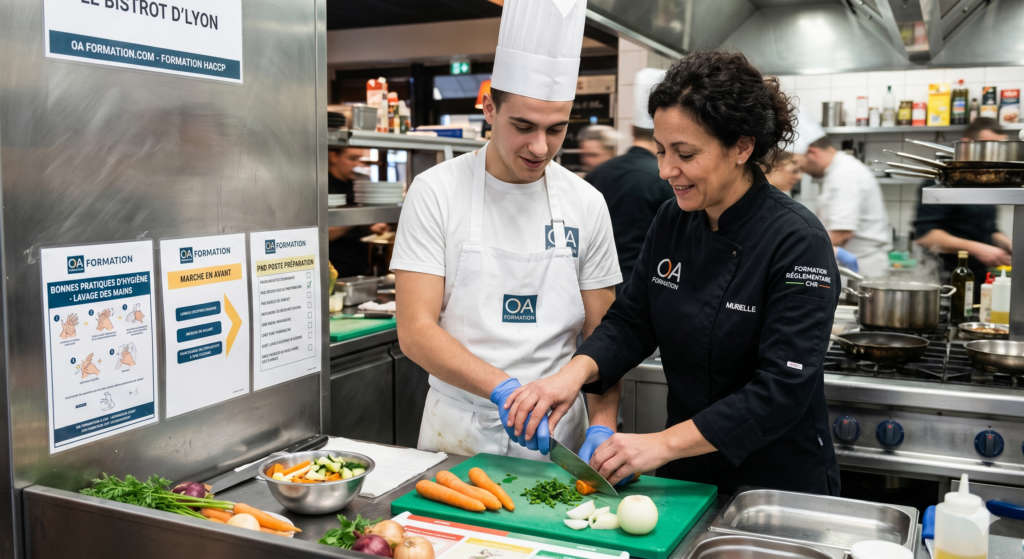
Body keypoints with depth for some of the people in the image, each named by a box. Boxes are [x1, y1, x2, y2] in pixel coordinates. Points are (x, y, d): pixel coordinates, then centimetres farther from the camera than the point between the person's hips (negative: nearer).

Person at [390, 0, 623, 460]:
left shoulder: (586, 204, -3)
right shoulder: (436, 192, -10)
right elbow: (416, 332, -15)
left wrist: (603, 428, -15)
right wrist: (504, 387, -28)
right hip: (459, 430, -1)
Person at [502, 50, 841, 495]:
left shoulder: (798, 242, -21)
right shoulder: (671, 222, -2)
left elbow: (783, 389, -24)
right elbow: (630, 322, 3)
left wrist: (663, 443, -26)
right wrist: (576, 372, -16)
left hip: (782, 487, -5)